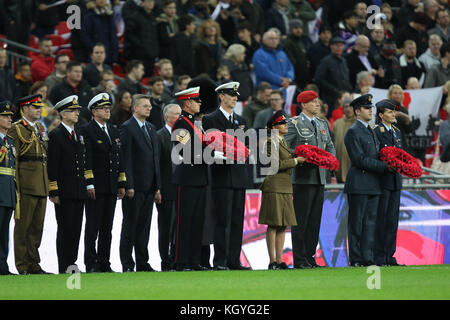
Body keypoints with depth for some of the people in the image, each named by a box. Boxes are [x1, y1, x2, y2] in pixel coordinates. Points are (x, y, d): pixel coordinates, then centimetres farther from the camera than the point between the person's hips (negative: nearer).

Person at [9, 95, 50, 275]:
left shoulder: (40, 128, 18)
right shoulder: (17, 129, -6)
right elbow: (12, 159, -11)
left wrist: (48, 184, 19)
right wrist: (15, 185, -17)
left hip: (41, 185, 8)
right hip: (26, 184, -8)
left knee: (37, 226, 10)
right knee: (23, 226, -4)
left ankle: (33, 264, 15)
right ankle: (23, 266, -2)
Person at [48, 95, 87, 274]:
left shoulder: (79, 136, 17)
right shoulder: (55, 135, -5)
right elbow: (52, 166, -10)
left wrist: (86, 187, 16)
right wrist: (54, 192, -15)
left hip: (79, 191, 7)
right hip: (64, 192, -7)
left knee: (76, 229, 7)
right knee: (65, 229, -5)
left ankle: (72, 264, 11)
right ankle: (64, 267, -2)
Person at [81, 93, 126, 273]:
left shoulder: (113, 131, 17)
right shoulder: (87, 131, -5)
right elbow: (86, 159, -12)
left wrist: (122, 184, 13)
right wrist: (89, 184, -17)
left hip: (111, 188, 7)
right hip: (95, 188, -7)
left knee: (107, 228, 8)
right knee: (93, 227, -4)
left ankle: (104, 263, 13)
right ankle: (91, 264, -2)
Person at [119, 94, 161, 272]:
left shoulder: (151, 128, 17)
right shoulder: (127, 128, -7)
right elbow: (126, 159, -13)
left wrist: (157, 187, 14)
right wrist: (128, 185, -18)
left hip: (149, 187, 7)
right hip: (135, 187, -7)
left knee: (144, 225, 9)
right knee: (130, 224, -3)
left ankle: (142, 263, 13)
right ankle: (127, 264, 0)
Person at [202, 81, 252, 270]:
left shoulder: (240, 120, 18)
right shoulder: (210, 119, 0)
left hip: (239, 176, 6)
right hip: (222, 177, -6)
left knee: (237, 221, 6)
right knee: (222, 220, -8)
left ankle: (234, 260, 9)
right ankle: (219, 261, -7)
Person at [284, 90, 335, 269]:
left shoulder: (323, 124, 18)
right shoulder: (294, 123, -2)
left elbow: (330, 147, 19)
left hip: (319, 177, 7)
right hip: (302, 178, -6)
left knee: (315, 220, 7)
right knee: (301, 220, -5)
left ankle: (309, 256, 12)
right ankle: (299, 259, -4)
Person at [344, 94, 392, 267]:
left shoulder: (371, 131, 19)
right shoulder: (353, 132, -9)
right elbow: (360, 159, -15)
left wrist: (388, 165, 3)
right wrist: (384, 166, -15)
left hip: (373, 185, 8)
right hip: (359, 185, -8)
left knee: (370, 221, 6)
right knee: (357, 223, -3)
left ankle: (367, 257, 7)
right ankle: (356, 259, -1)